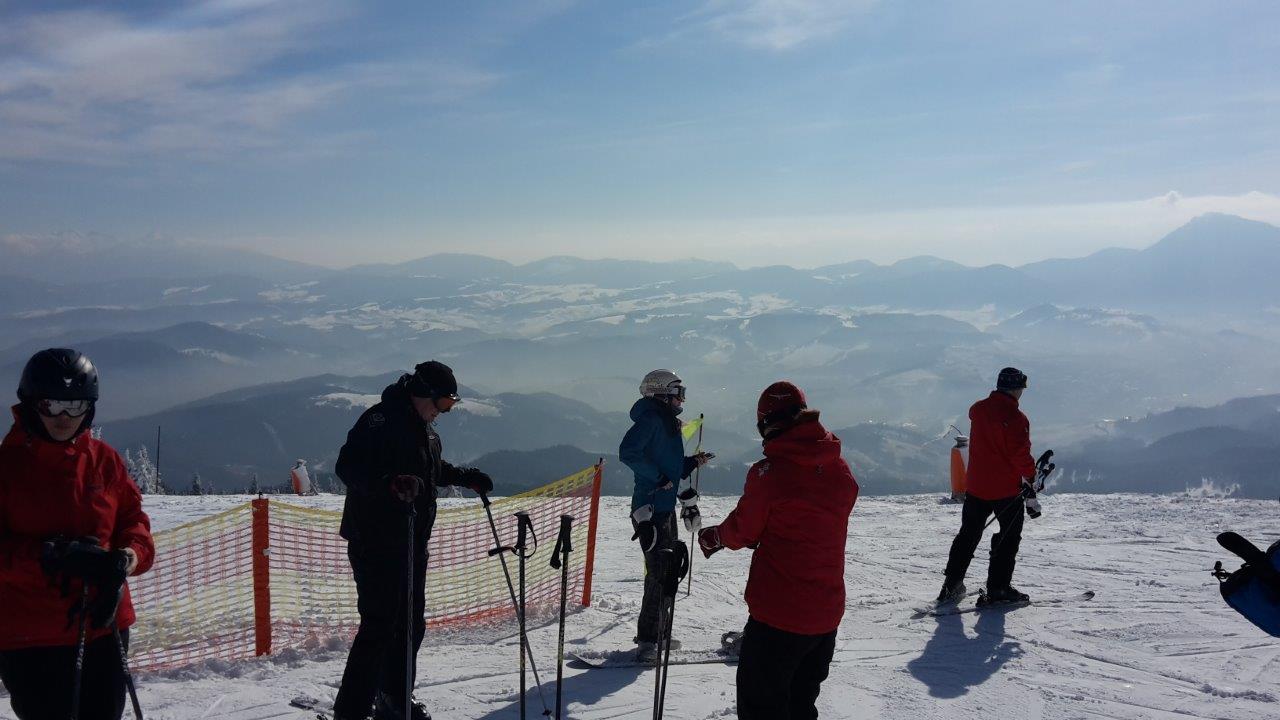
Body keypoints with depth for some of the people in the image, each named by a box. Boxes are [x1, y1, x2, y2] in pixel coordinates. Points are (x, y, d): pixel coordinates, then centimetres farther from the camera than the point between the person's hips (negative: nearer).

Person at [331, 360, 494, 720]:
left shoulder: (424, 427, 14)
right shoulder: (381, 420, -16)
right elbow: (347, 467, -27)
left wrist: (466, 476, 23)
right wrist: (390, 484, -40)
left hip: (412, 543, 9)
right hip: (375, 543, -9)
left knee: (411, 623, 15)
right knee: (379, 626, -9)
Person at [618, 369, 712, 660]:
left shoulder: (669, 423, 17)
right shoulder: (651, 419, -13)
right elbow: (628, 452, -27)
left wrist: (692, 462, 9)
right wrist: (659, 477, -22)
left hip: (666, 508, 10)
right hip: (651, 509, -10)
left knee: (667, 571, 16)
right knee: (659, 574, -8)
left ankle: (655, 633, 28)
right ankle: (647, 639, 0)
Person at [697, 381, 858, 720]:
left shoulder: (769, 472, -18)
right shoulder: (842, 471, 1)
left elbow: (742, 531, -6)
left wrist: (711, 537, 14)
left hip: (778, 613, -6)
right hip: (828, 612, 7)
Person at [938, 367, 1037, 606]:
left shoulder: (977, 409, 1)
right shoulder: (1015, 418, -19)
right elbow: (1021, 454, -18)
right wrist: (1030, 475, -3)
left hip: (976, 485, 6)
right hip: (1007, 488, -6)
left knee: (968, 534, 16)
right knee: (1009, 536, 11)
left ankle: (952, 585, 16)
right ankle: (998, 588, 10)